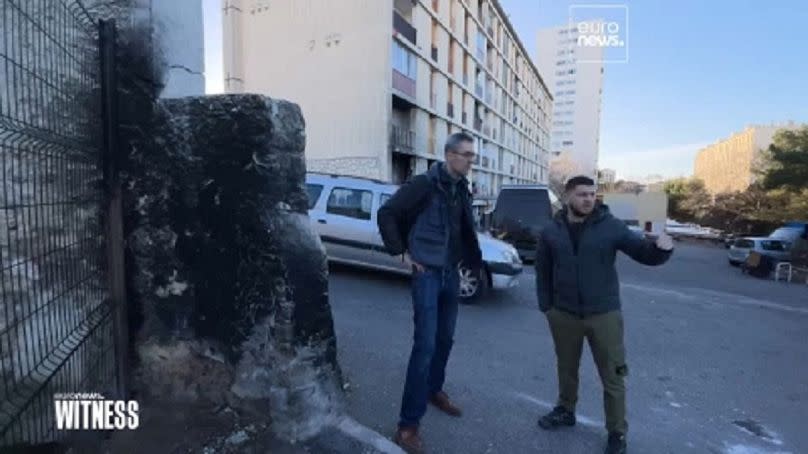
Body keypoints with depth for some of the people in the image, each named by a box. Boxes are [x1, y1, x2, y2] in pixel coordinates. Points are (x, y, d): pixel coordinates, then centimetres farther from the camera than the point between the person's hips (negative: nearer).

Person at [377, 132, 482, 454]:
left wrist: (474, 263, 10)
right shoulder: (425, 184, -13)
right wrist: (401, 252, -12)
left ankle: (434, 391, 40)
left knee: (445, 339, 17)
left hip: (451, 273, 7)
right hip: (428, 273, -7)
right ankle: (408, 425, 2)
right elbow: (387, 213, -12)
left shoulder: (462, 189, 8)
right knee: (425, 344, -9)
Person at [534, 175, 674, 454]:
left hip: (604, 314, -2)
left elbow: (643, 253, -7)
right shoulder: (551, 232, -1)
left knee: (612, 376, 7)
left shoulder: (611, 226, -7)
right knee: (566, 368, 20)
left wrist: (661, 249, -29)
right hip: (564, 315, 2)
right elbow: (543, 272, 6)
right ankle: (565, 411, 43)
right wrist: (546, 306, 3)